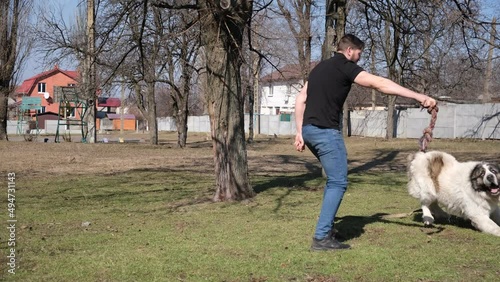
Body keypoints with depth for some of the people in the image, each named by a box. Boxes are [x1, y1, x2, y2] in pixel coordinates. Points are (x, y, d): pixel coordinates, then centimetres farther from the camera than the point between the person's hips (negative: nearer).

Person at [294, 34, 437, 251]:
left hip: (310, 129, 9)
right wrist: (419, 97, -20)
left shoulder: (321, 67, 20)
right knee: (338, 183, -5)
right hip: (326, 131, -9)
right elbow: (379, 84, -16)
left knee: (334, 180, 20)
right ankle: (321, 238, -8)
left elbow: (300, 99, 17)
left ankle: (326, 228, 22)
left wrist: (300, 132, 16)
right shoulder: (345, 66, -6)